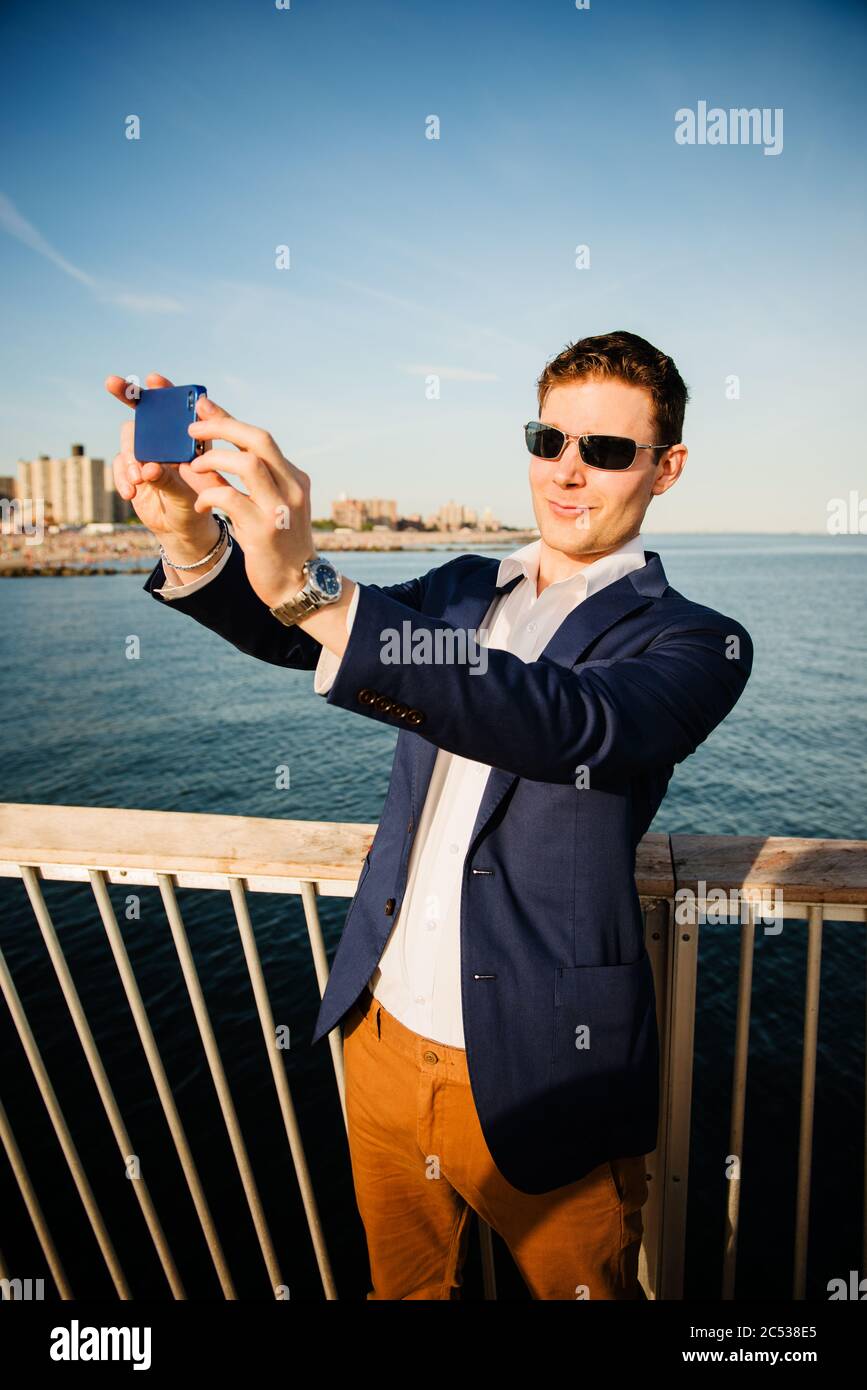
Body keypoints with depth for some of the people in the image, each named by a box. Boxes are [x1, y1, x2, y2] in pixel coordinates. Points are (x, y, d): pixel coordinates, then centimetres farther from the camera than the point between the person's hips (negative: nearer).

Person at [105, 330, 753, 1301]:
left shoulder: (694, 643, -12)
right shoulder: (462, 590, 6)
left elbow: (569, 723, -32)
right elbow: (291, 635, -6)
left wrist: (314, 590, -44)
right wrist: (192, 539, -28)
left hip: (536, 1078, -4)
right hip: (383, 1038, 5)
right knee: (402, 1286, 28)